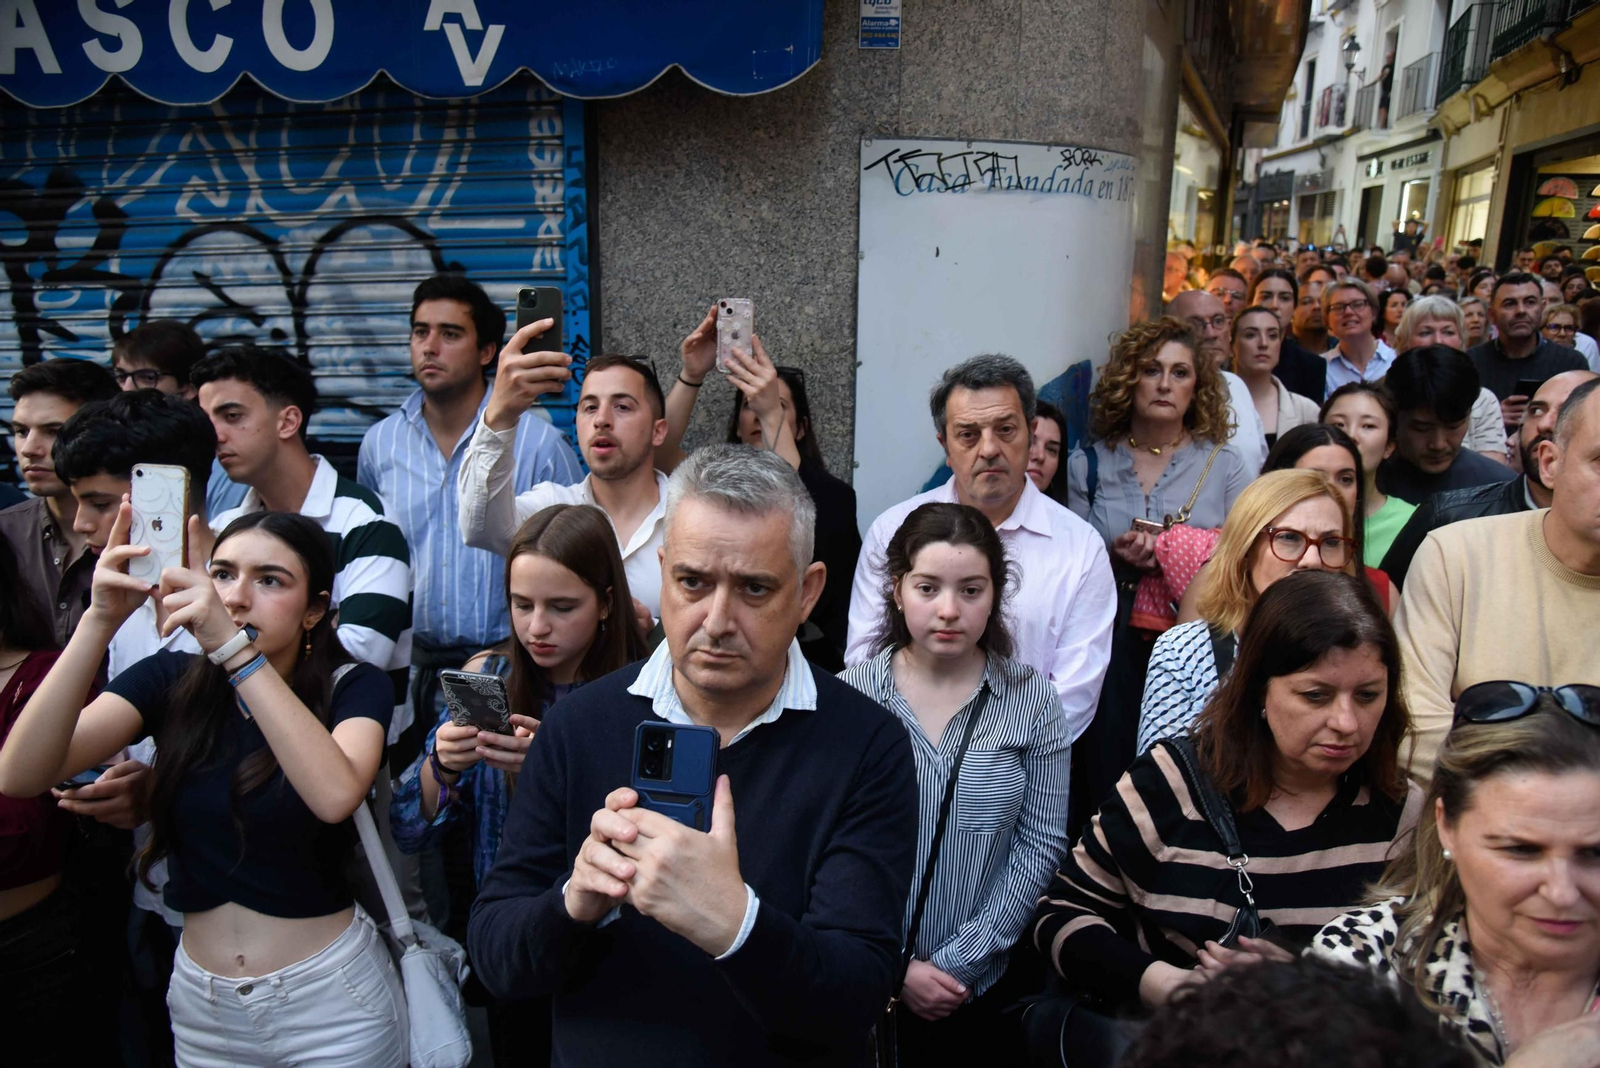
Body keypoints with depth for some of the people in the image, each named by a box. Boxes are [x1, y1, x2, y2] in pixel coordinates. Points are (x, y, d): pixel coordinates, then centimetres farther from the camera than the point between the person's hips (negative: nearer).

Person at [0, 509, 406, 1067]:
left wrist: (232, 645, -39)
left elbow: (335, 796, -34)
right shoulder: (173, 680, -4)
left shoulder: (354, 686, -12)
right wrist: (101, 621, -29)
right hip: (201, 1001, 3)